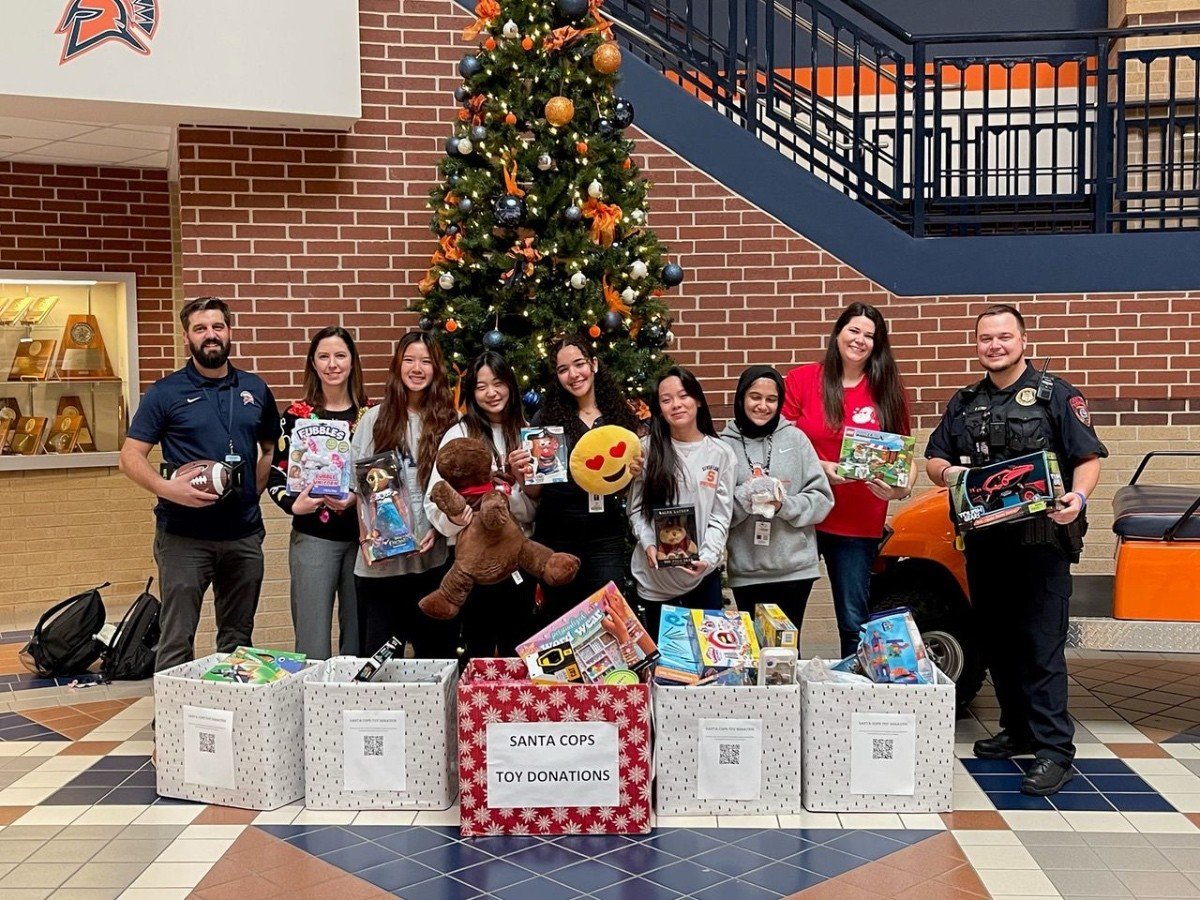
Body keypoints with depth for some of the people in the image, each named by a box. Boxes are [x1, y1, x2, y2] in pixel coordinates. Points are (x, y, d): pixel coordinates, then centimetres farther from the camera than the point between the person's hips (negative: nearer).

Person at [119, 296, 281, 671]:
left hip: (245, 535, 4)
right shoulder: (165, 393, -2)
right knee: (176, 641, 0)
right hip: (184, 537, -3)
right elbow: (131, 457, -5)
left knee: (238, 640, 14)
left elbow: (271, 448, 20)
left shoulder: (255, 389, 9)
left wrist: (254, 490, 4)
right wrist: (167, 488, -22)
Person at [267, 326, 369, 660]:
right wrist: (293, 504, -18)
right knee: (313, 646, 0)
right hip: (313, 536, -2)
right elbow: (276, 476, 2)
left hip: (363, 536, 2)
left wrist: (356, 498, -11)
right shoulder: (296, 415, 0)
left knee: (359, 641, 11)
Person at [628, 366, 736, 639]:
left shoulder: (721, 453, 1)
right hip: (656, 574, 0)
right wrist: (648, 545, -14)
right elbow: (636, 508, 3)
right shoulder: (648, 449, 3)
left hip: (703, 575, 0)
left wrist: (707, 557, -15)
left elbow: (721, 516, -1)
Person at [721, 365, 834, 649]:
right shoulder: (726, 444, 0)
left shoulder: (795, 438, 3)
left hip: (795, 567, 0)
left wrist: (785, 505, -15)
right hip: (746, 570, 0)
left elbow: (822, 498, 1)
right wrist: (746, 495, -19)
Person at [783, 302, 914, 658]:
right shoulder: (800, 380, 0)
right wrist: (820, 468, -17)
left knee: (854, 622, 7)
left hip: (859, 525, 1)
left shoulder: (887, 390, 5)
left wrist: (903, 488, -15)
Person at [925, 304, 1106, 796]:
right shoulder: (965, 403, 15)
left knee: (1042, 645, -8)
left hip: (1041, 540, -5)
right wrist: (946, 472, -8)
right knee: (997, 641, 13)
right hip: (984, 542, 6)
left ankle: (1054, 750, -5)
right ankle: (1017, 730, 26)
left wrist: (1078, 497, -24)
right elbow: (933, 460, 16)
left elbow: (1088, 458, -4)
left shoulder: (1056, 395, 1)